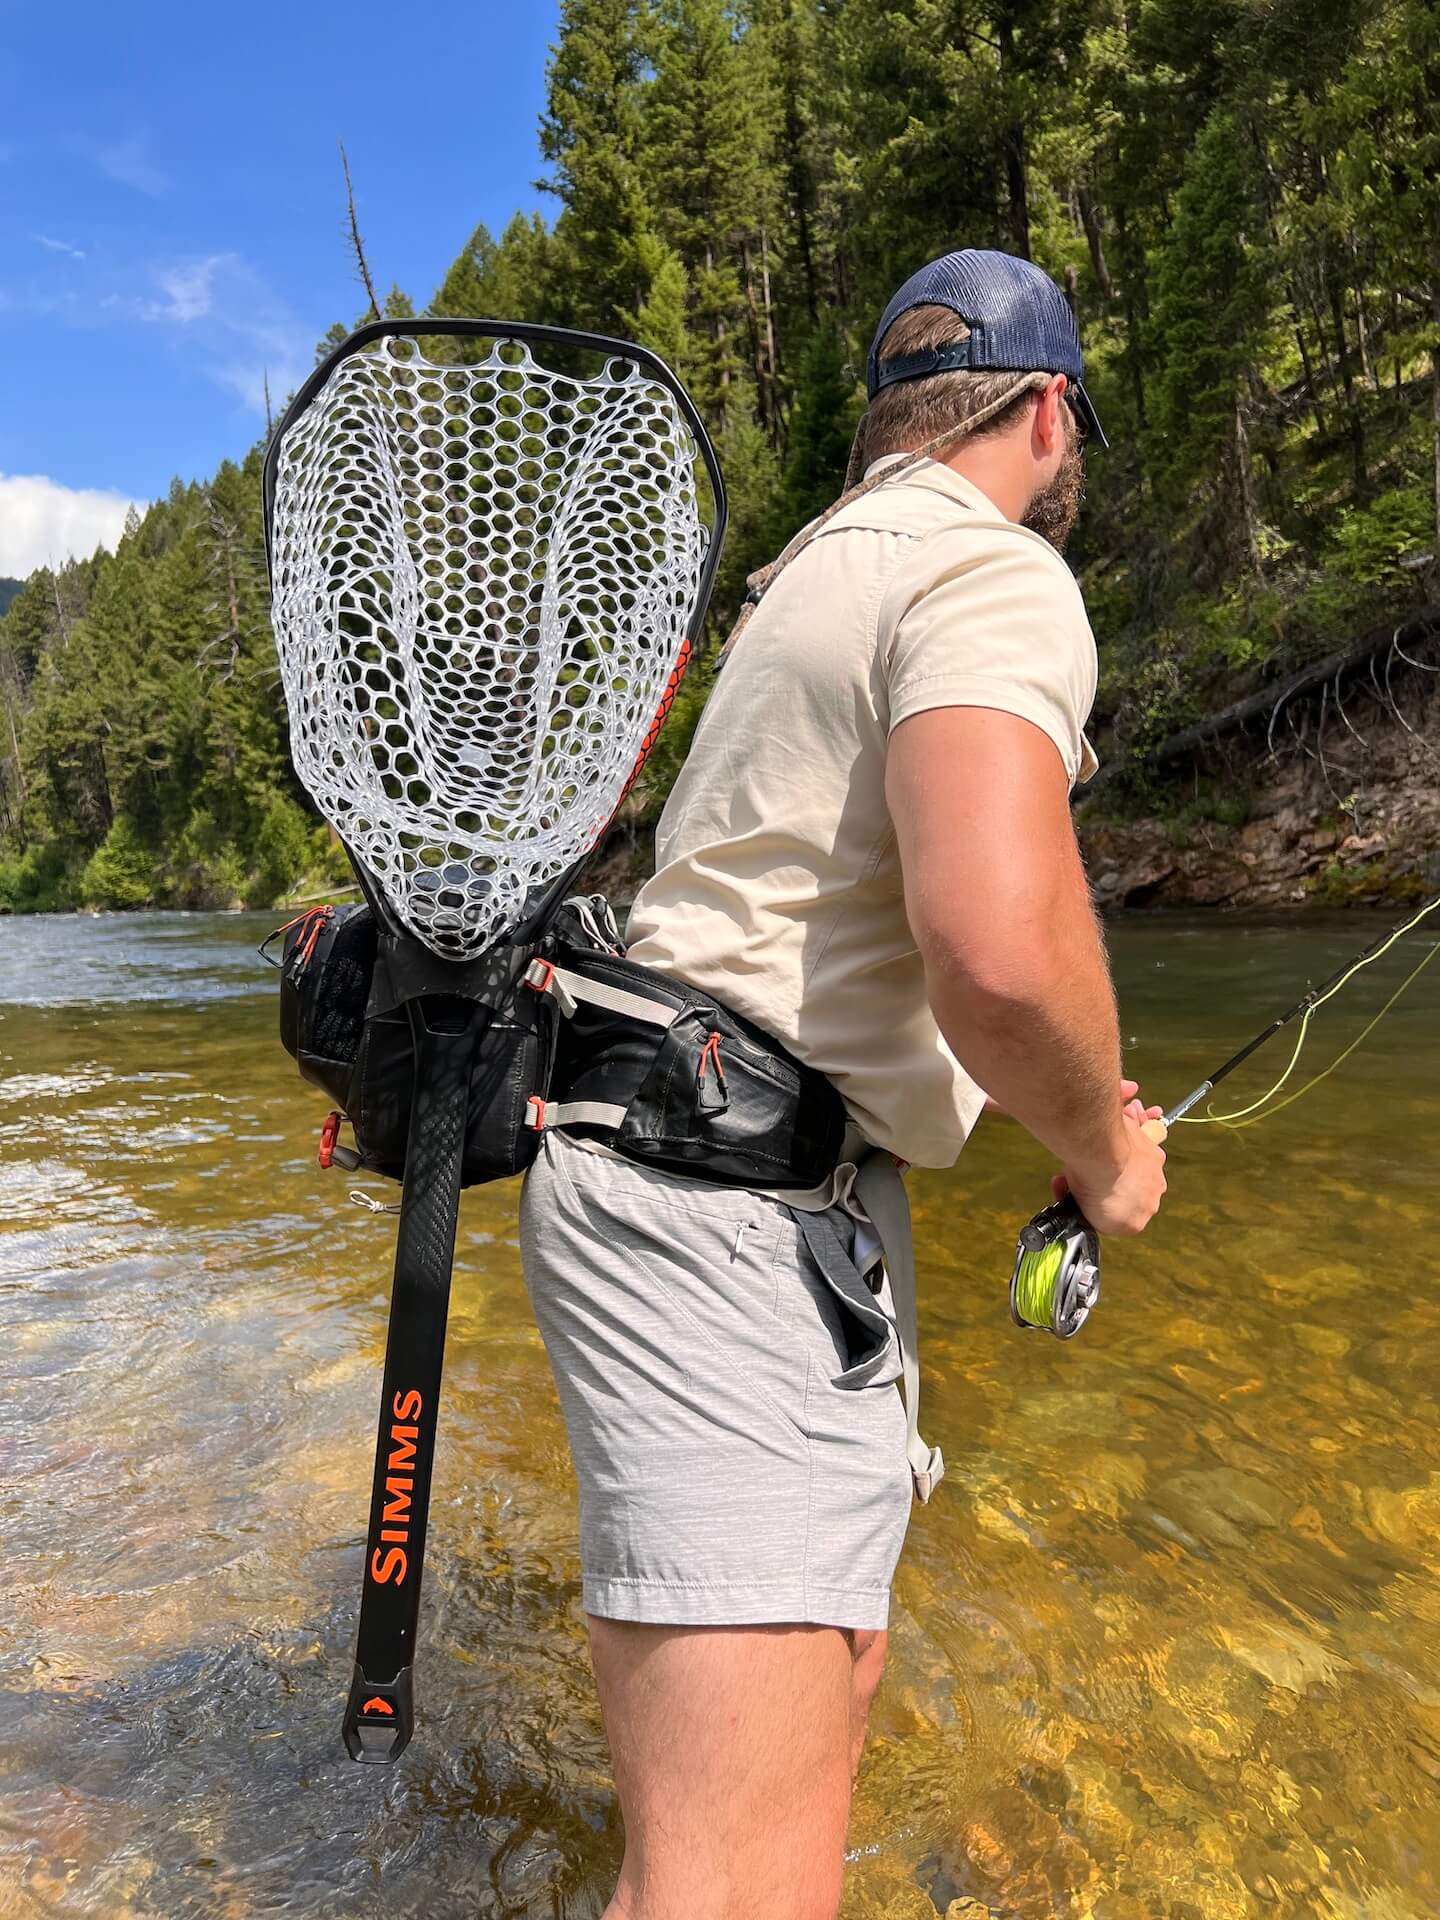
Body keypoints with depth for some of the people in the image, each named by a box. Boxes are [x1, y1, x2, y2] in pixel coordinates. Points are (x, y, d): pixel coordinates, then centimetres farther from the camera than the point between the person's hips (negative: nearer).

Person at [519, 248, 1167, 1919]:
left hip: (781, 1203, 11)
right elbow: (999, 952, -28)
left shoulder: (825, 564, 20)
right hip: (727, 1206, -10)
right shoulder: (994, 577, -11)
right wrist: (1105, 1151, -7)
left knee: (826, 1668, 21)